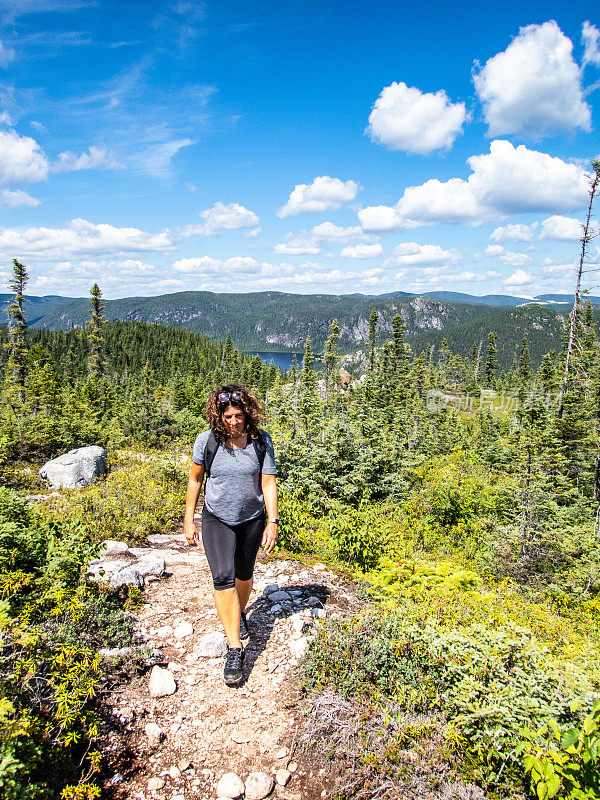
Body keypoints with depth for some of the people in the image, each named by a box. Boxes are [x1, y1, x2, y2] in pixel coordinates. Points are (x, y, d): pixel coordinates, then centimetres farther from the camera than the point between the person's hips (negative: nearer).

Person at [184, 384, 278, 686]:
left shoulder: (261, 441, -12)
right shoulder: (207, 441, -13)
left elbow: (269, 483, -9)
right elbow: (195, 479, -1)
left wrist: (272, 521, -15)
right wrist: (189, 519, 1)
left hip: (252, 519, 1)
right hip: (217, 520, -1)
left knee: (244, 574, 17)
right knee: (223, 577, -15)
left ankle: (240, 614, 48)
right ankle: (234, 649, -8)